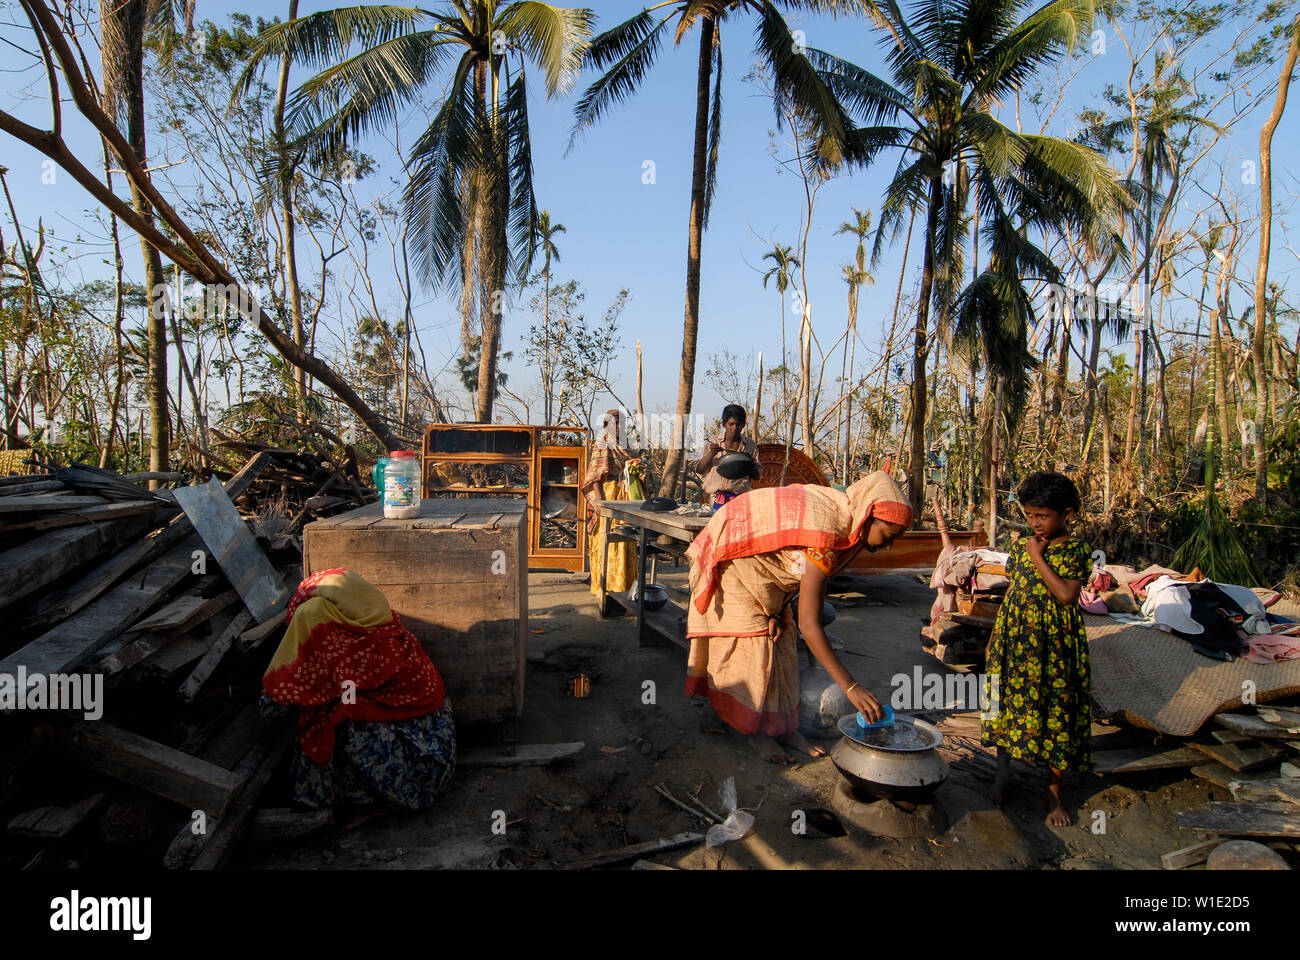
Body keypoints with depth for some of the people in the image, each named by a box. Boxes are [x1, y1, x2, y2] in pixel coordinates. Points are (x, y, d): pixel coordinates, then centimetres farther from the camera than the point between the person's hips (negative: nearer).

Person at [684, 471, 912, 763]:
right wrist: (851, 687, -39)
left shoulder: (840, 510, -10)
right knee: (753, 643, -7)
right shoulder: (824, 538, -37)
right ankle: (755, 731, 8)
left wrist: (776, 613, -8)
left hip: (762, 564, 9)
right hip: (733, 559, -9)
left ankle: (785, 726, 14)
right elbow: (809, 624, -38)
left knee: (780, 639, 7)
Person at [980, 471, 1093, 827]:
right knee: (1009, 704, 11)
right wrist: (996, 633, 13)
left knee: (1055, 712, 4)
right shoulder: (1021, 547, 6)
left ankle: (1055, 789, 20)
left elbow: (1066, 595, -21)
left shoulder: (1076, 552, -7)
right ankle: (1003, 773, 28)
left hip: (1054, 644, -4)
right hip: (1014, 639, 4)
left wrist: (1038, 557, -17)